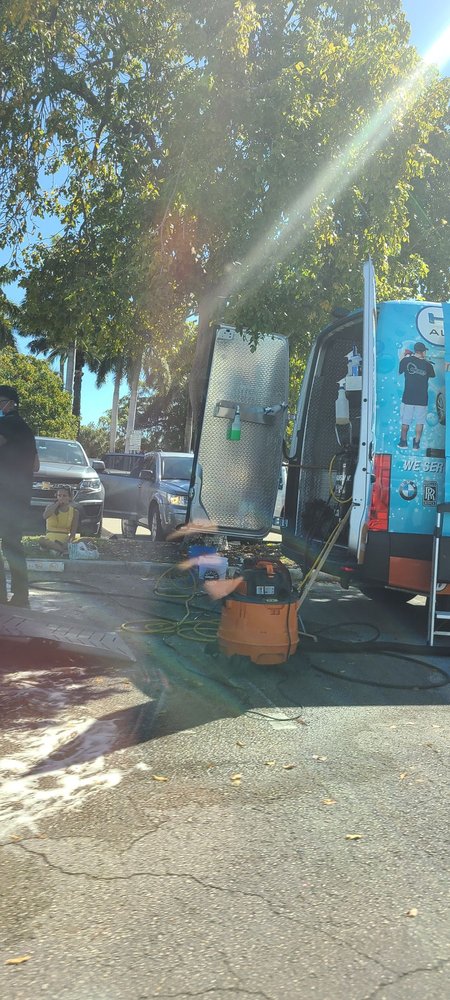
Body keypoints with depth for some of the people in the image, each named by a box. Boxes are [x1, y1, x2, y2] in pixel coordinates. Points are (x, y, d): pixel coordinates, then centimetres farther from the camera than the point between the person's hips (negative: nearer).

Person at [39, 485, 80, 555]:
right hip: (50, 541, 0)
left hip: (65, 542, 0)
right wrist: (57, 503, -9)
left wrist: (67, 543, -20)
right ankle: (64, 550, -47)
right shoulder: (51, 507, 6)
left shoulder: (74, 512, 7)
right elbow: (45, 516, -20)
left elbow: (73, 533, 2)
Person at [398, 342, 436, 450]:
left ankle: (403, 442, 18)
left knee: (405, 421, 11)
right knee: (420, 422, 8)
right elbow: (432, 375, 13)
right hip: (422, 398, -1)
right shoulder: (427, 365, -6)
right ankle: (416, 444, 8)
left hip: (408, 397, 1)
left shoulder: (406, 360, -6)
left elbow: (399, 372, 9)